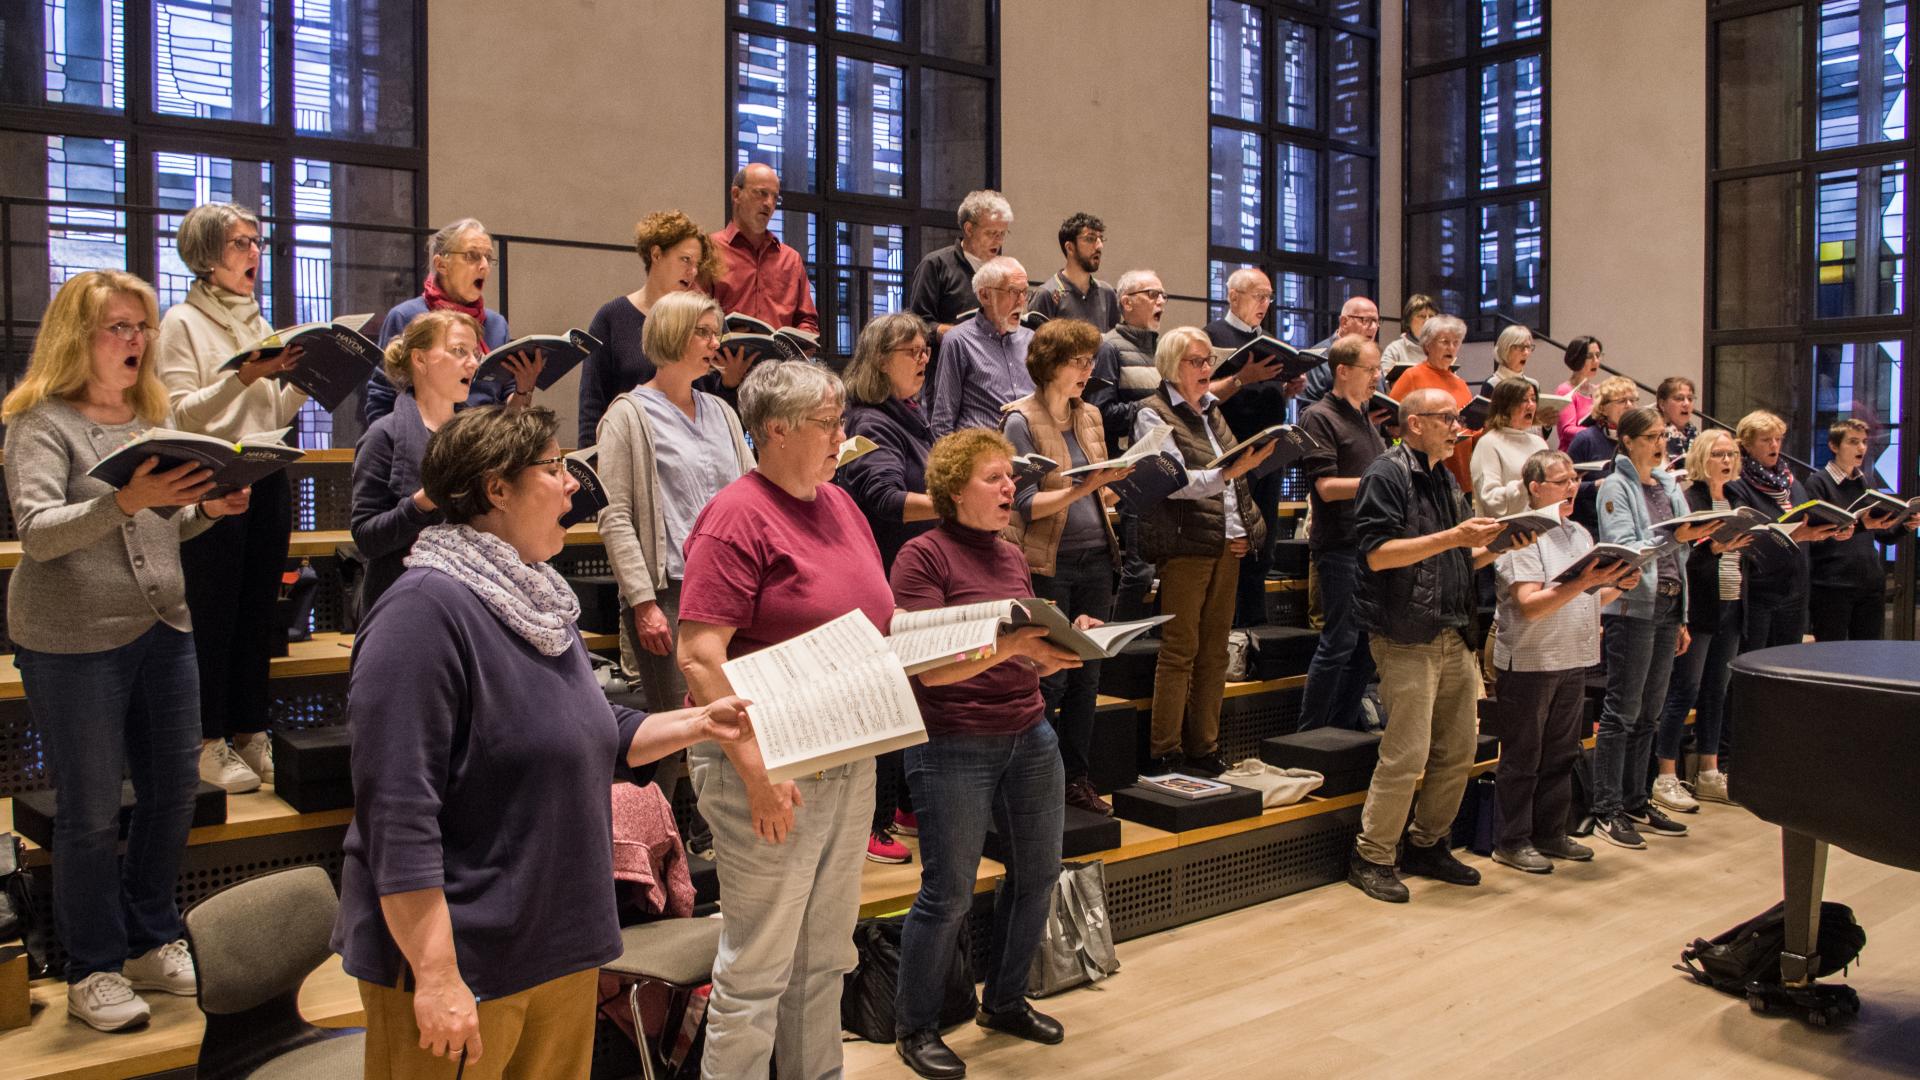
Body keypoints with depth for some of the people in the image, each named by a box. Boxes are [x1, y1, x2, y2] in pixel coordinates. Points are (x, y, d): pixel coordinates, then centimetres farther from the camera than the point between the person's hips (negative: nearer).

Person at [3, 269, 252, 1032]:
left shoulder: (153, 417, 12)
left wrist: (210, 509, -4)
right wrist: (127, 500, -36)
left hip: (163, 629, 6)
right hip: (71, 642, -6)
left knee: (173, 790, 11)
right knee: (91, 812, 3)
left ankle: (152, 944, 28)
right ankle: (94, 972, 18)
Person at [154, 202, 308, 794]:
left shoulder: (258, 321, 16)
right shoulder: (183, 322, -3)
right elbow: (181, 413, -12)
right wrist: (244, 375, -22)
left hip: (267, 480, 6)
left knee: (258, 611, 9)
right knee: (213, 613, -2)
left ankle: (251, 733, 18)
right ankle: (210, 742, 8)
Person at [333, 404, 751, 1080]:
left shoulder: (539, 600, 10)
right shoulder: (425, 609, -19)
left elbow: (597, 737, 21)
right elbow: (398, 816, -24)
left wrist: (698, 722, 9)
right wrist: (436, 975, -25)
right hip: (463, 966, -9)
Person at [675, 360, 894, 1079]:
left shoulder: (840, 505, 11)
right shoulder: (737, 517, -14)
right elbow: (698, 654, -20)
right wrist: (758, 773, -23)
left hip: (850, 762, 8)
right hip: (771, 772, -8)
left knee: (826, 956, 19)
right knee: (758, 966, 4)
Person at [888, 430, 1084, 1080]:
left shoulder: (1012, 557, 11)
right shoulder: (924, 556, -10)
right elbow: (929, 666, -19)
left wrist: (1068, 643, -3)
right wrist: (1011, 644, -29)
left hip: (1029, 735, 7)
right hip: (953, 745, -7)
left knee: (1039, 872, 14)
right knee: (948, 895, 1)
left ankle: (1004, 1001, 35)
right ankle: (915, 1026, 21)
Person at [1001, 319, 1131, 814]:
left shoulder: (1089, 415, 12)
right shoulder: (1021, 420, -8)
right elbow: (1027, 504, -14)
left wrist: (1111, 480, -2)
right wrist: (1081, 488, -25)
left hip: (1095, 559, 6)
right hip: (1048, 563, -6)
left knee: (1087, 676, 10)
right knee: (1049, 679, -2)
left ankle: (1076, 778, 20)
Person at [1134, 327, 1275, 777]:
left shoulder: (1212, 410, 17)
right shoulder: (1154, 413, -4)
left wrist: (1245, 529, 9)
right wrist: (1230, 471, -27)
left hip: (1228, 544, 7)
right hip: (1186, 543, -7)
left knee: (1215, 651, 9)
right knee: (1180, 650, -5)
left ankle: (1204, 751, 16)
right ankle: (1164, 754, 1)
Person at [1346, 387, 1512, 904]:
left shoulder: (1446, 479, 19)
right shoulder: (1387, 474, -8)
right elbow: (1378, 553, -19)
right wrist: (1454, 537, -21)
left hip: (1454, 637, 9)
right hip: (1407, 639, -9)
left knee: (1458, 750, 11)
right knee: (1407, 754, -8)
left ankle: (1427, 846, 26)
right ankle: (1371, 858, 5)